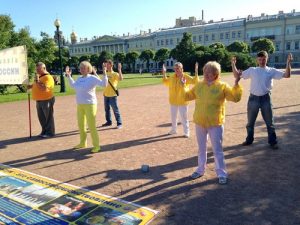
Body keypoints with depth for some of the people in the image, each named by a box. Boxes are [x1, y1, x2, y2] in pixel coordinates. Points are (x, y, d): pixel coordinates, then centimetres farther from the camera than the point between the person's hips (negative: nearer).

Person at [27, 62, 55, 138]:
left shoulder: (48, 77, -16)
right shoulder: (39, 76, 13)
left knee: (48, 117, 1)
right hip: (39, 101, 9)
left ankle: (50, 132, 11)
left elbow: (44, 88, -27)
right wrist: (31, 86, 10)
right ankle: (44, 131, 27)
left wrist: (37, 81, -23)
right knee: (41, 117, 15)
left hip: (47, 100, -9)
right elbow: (37, 86, 28)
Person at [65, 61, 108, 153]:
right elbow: (73, 85, 30)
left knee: (92, 126, -8)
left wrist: (104, 73, -27)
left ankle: (96, 146, 2)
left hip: (90, 105, -8)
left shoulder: (93, 78, -10)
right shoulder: (79, 79, 10)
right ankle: (82, 143, 34)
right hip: (80, 105, 8)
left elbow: (104, 84, -20)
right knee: (81, 125, 17)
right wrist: (69, 76, 28)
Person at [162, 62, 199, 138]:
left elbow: (195, 81, -15)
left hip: (182, 101, -5)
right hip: (173, 101, 5)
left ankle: (186, 132, 15)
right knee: (173, 117, 16)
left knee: (184, 117, 2)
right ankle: (173, 130, 33)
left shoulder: (186, 77, -10)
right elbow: (165, 82, 18)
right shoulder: (172, 77, 2)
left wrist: (196, 72, -24)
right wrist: (164, 73, 11)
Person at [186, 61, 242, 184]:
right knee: (201, 149, 17)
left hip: (215, 124, -4)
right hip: (200, 123, 4)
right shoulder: (199, 85, 4)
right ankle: (200, 169, 33)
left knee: (217, 150, 4)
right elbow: (187, 96, 14)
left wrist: (236, 85, -24)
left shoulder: (222, 86, -8)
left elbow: (236, 98, -13)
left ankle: (222, 174, 18)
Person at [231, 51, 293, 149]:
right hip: (253, 98, 1)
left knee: (269, 122, 8)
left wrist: (288, 63, -13)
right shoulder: (251, 70, 6)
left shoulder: (271, 71, 4)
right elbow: (237, 74, 5)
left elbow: (287, 75, -3)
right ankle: (249, 139, 30)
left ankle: (272, 142, 22)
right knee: (250, 122, 13)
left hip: (265, 98, -1)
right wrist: (233, 64, -7)